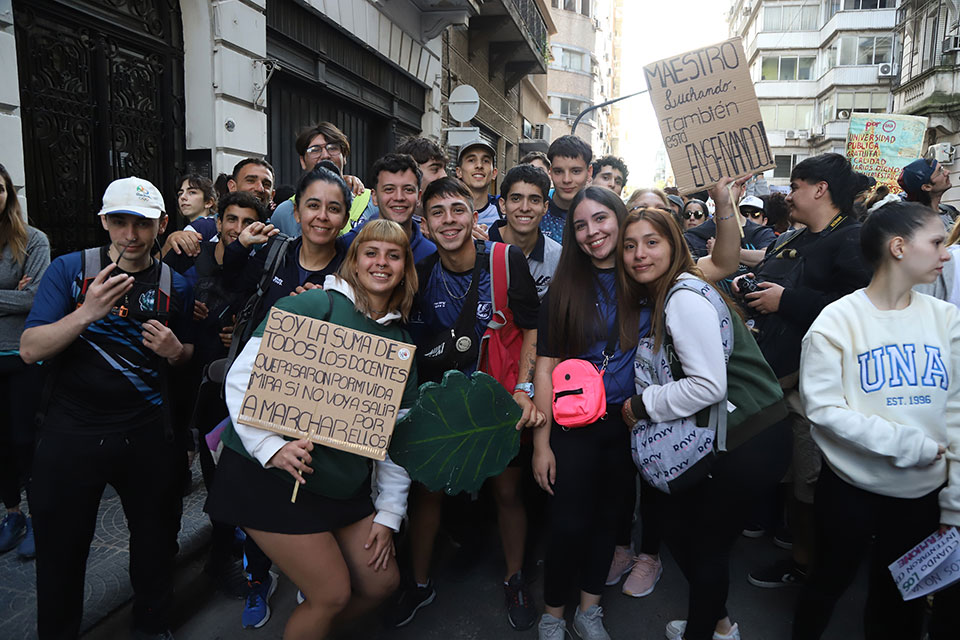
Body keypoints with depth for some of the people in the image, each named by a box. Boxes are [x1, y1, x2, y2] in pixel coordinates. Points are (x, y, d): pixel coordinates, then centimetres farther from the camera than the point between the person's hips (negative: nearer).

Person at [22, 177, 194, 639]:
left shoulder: (175, 286, 1)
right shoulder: (69, 270, -5)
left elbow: (188, 354, 13)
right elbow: (30, 349, -12)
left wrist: (175, 351, -10)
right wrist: (88, 312, -27)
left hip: (147, 436, 2)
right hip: (71, 432, -1)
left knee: (155, 543, 16)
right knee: (60, 552, 14)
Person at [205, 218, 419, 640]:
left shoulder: (401, 341, 8)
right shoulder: (314, 305, -11)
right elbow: (242, 379, -15)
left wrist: (389, 512, 7)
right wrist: (271, 447, -25)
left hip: (346, 480, 7)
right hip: (273, 475, -6)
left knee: (382, 581, 11)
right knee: (334, 594, -3)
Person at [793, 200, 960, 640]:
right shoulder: (838, 320, -12)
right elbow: (824, 409, -17)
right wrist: (910, 445, -18)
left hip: (923, 492, 3)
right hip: (851, 488, -3)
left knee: (900, 602, 19)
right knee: (830, 581, 16)